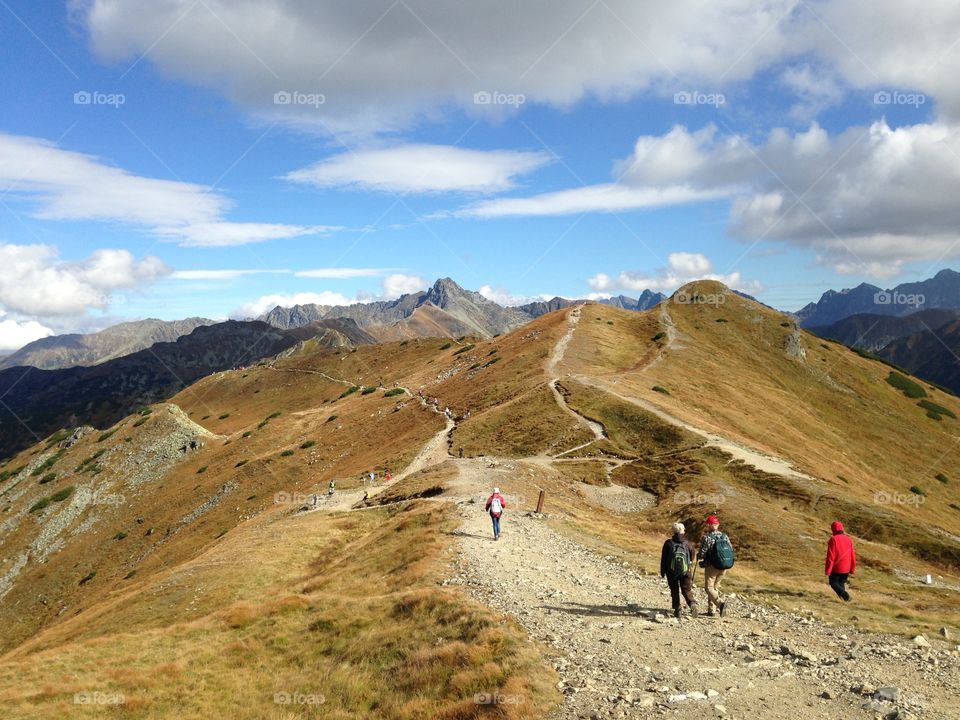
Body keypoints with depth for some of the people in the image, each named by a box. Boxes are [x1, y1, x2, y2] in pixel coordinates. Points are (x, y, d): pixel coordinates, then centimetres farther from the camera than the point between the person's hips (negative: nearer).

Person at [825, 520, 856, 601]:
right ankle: (842, 597, 13)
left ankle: (844, 594, -12)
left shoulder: (833, 539, -15)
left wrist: (827, 570, -11)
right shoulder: (848, 539, 3)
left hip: (836, 568, -5)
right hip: (846, 568, 5)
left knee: (833, 583, 9)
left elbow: (830, 556, -16)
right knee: (841, 583, 19)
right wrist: (852, 569, 16)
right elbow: (853, 555, 7)